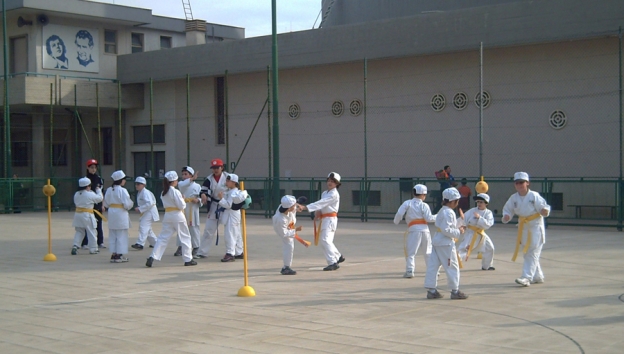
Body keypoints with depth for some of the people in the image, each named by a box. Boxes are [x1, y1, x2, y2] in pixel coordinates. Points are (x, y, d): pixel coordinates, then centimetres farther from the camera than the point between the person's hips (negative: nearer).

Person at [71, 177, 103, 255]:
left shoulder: (76, 194, 5)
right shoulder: (90, 194, -13)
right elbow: (100, 198, -1)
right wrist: (98, 190, 15)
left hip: (78, 214, 5)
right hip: (87, 216, -5)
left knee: (79, 232, 16)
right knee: (91, 233, 6)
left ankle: (75, 246, 1)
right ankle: (93, 249, 12)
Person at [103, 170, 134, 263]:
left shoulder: (109, 190, 5)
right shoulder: (122, 190, -14)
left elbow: (106, 204, 9)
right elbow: (127, 204, -16)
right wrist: (131, 203, 4)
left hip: (111, 213, 6)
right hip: (121, 214, -6)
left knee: (112, 235, 11)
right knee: (121, 235, 2)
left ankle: (113, 254, 13)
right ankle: (119, 256, 3)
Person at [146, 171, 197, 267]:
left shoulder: (163, 193, 8)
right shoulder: (175, 192, -14)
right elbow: (181, 206, -16)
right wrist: (183, 200, 4)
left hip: (167, 216, 6)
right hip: (178, 216, -6)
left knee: (163, 237, 5)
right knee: (185, 237, 8)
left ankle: (152, 257, -9)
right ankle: (188, 260, 13)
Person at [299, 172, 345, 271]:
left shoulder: (334, 194, -15)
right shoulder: (324, 193, 15)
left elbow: (321, 203, -24)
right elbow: (322, 205, 17)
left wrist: (305, 207, -31)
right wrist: (318, 212, -8)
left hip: (330, 219, -9)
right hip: (324, 219, 9)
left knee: (325, 240, -19)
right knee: (326, 240, 18)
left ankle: (333, 263, -19)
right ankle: (338, 256, 38)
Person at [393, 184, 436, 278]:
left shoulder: (407, 203, 1)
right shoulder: (424, 205, 1)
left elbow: (399, 213, -6)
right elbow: (428, 218, -5)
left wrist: (396, 222, 12)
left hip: (413, 230, -2)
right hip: (425, 229, 2)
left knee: (410, 251, 1)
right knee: (428, 251, 17)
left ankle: (409, 271, -10)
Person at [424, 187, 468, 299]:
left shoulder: (442, 211, 14)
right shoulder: (449, 212, -18)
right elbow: (446, 229, -24)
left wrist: (458, 228, 15)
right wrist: (458, 232, -13)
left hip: (436, 241, 10)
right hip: (446, 243, -10)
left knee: (433, 266, 7)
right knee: (452, 266, 0)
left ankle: (431, 290, 11)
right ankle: (455, 291, 6)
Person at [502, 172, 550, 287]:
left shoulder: (534, 196, -15)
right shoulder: (513, 198, -2)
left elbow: (544, 208, -12)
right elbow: (508, 209, 7)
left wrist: (545, 211, -35)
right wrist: (506, 217, -14)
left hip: (535, 226, -6)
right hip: (523, 227, 6)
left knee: (532, 253, -10)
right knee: (528, 253, 13)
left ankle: (527, 277, -14)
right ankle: (538, 276, 28)